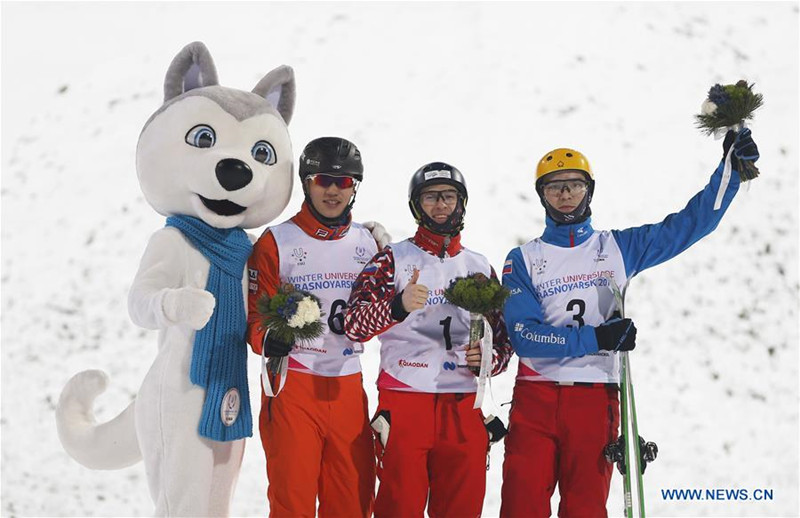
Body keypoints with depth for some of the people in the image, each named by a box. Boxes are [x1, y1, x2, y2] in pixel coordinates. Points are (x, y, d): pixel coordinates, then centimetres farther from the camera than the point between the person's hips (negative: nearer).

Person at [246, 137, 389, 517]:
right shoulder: (276, 242, -1)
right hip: (292, 383, -4)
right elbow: (256, 314, -3)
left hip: (348, 385, 4)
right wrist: (268, 340, -24)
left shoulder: (369, 243, 11)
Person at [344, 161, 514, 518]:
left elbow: (503, 339, 18)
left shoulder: (480, 267, 16)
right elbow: (355, 325, -9)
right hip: (403, 404, -3)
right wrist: (398, 306, -28)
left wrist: (490, 358, -5)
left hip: (464, 408, 3)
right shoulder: (393, 259, 5)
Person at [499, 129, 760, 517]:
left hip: (596, 401, 1)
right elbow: (523, 335, -8)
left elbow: (692, 222, 10)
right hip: (535, 399, -1)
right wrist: (596, 338, -17)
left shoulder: (618, 248, 11)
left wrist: (732, 165, 0)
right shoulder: (523, 260, 5)